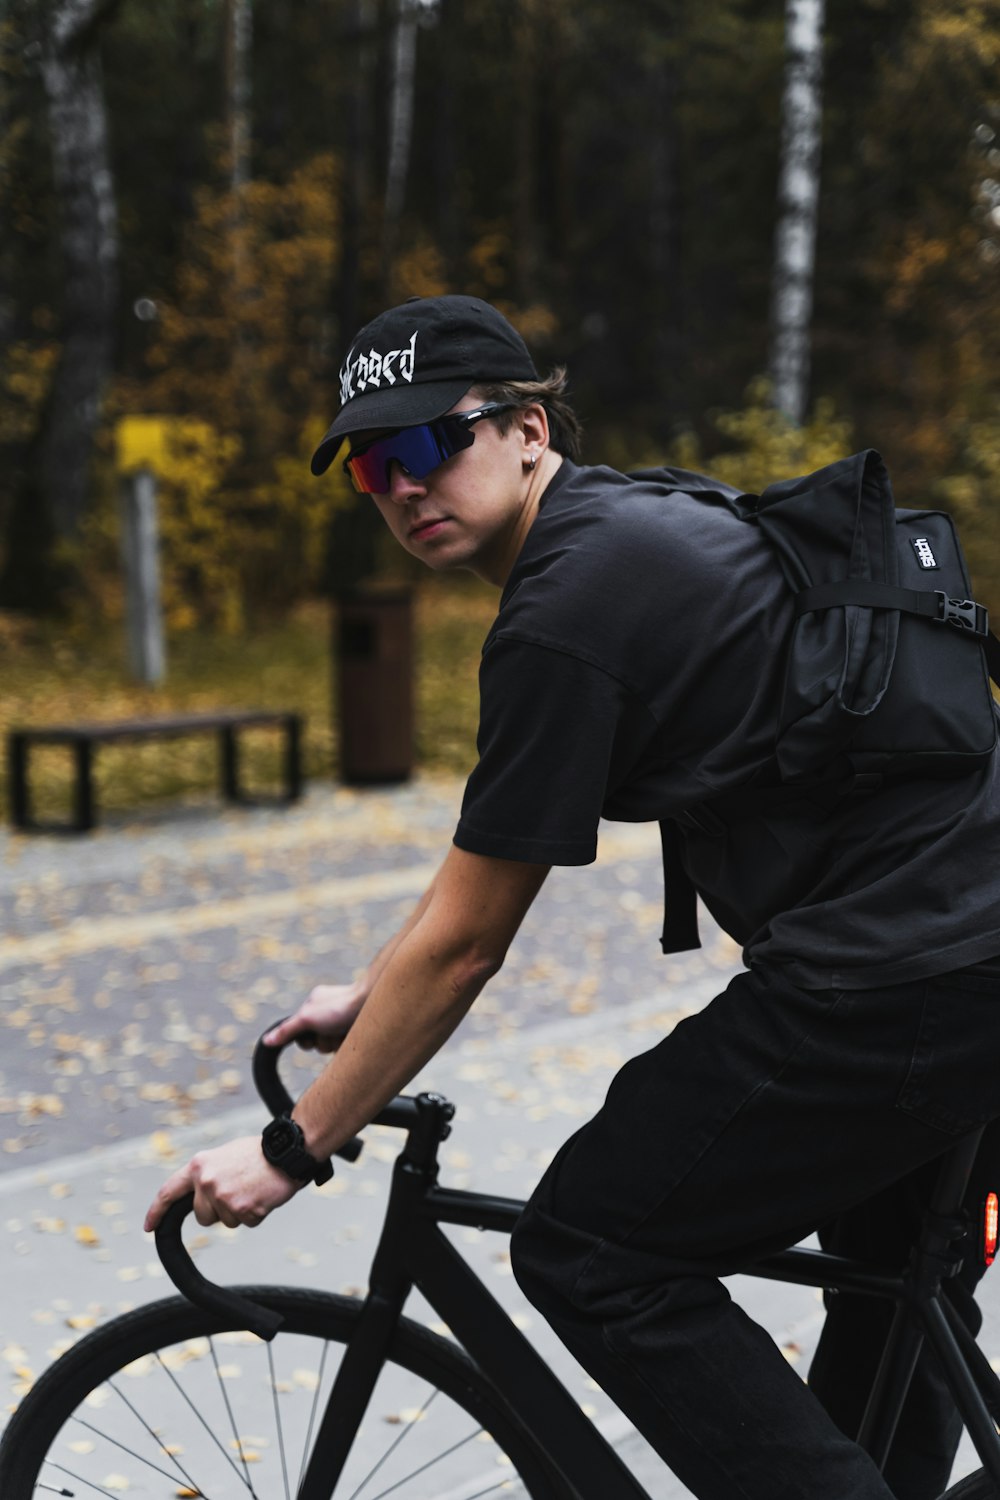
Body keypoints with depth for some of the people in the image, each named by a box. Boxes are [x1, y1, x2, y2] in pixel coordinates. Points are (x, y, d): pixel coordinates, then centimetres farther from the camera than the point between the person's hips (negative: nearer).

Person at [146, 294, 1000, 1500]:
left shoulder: (566, 616, -15)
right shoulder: (643, 516, 15)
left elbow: (464, 943, -10)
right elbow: (490, 849, 24)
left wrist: (291, 1149, 0)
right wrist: (372, 995, 29)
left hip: (889, 986, -10)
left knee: (589, 1254, 0)